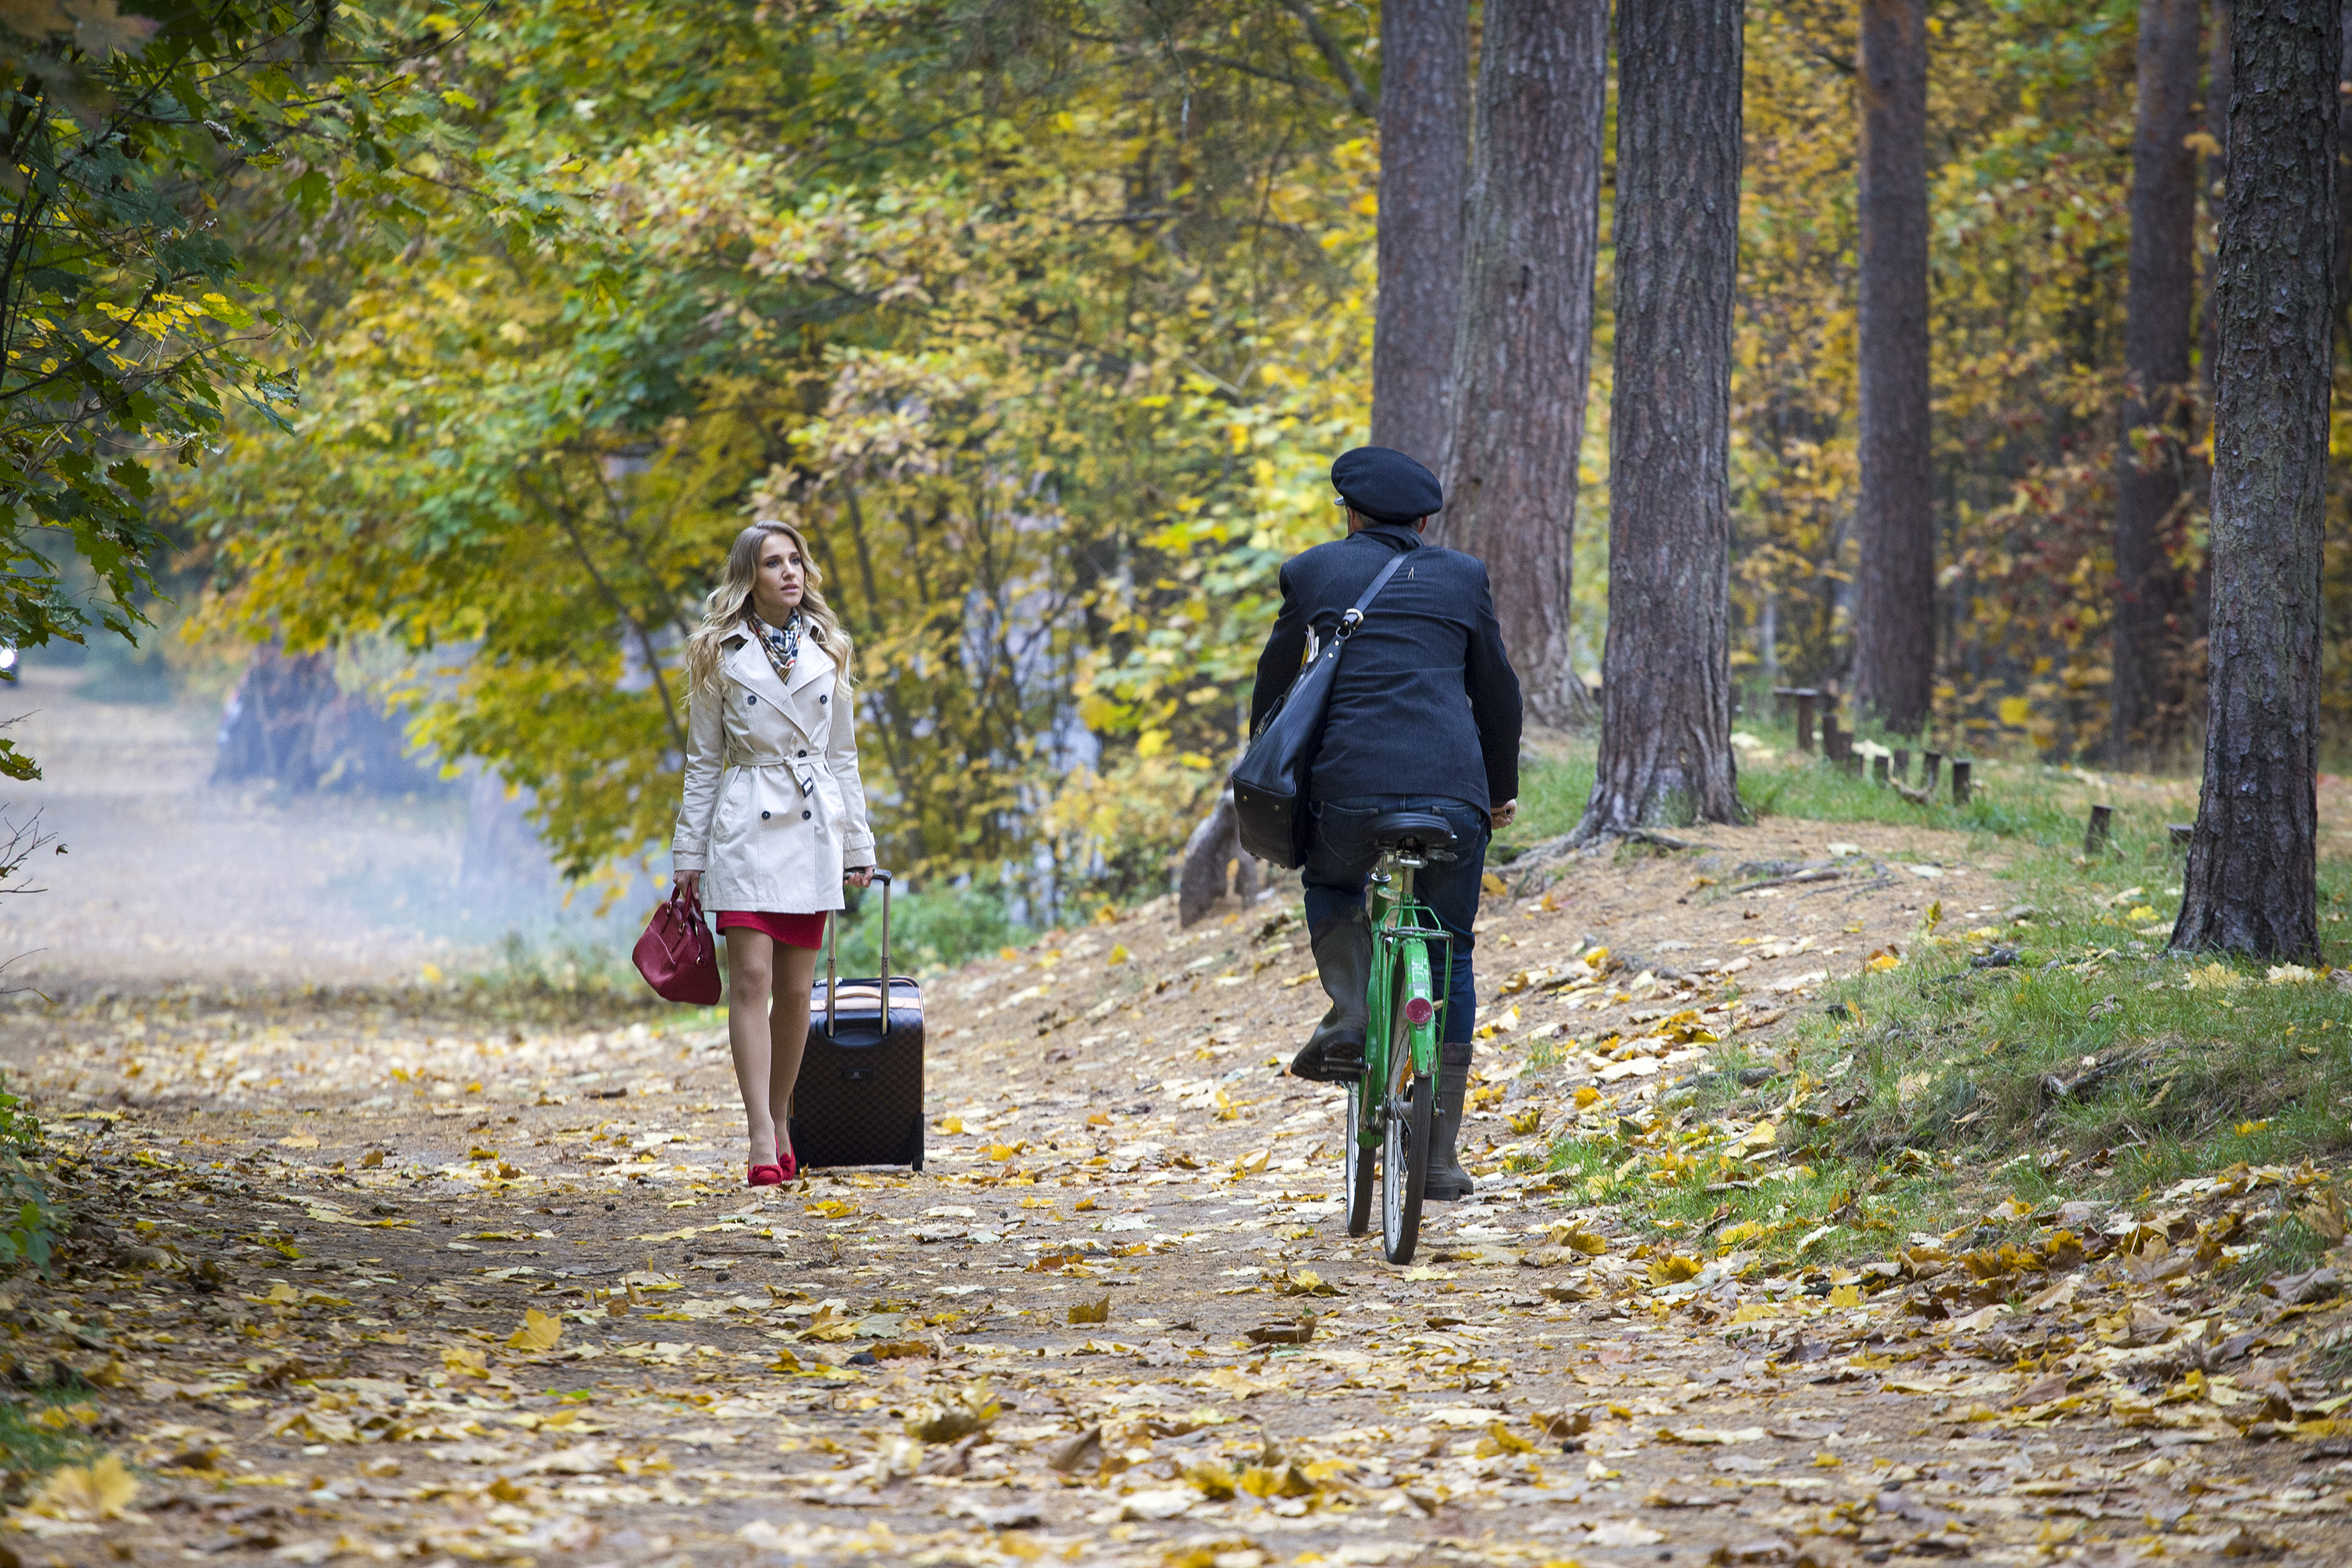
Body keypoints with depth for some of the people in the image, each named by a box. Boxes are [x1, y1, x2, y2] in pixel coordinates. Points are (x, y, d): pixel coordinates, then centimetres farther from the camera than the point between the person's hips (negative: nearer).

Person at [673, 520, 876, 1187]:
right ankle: (762, 1140, -16)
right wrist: (689, 855, 1)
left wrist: (858, 844, 10)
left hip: (813, 829, 3)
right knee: (752, 977, -11)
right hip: (746, 826, -3)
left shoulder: (825, 650, 10)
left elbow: (842, 754, 14)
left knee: (795, 987, 5)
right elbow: (703, 762, 4)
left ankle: (781, 1120, 18)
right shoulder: (721, 654, 2)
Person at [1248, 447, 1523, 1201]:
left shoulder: (1315, 571, 14)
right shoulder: (1463, 577, 16)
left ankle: (1348, 1017, 6)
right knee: (1450, 958, 15)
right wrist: (1501, 792, 35)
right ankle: (1440, 1156, 12)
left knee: (1331, 885, 32)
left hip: (1348, 787, -1)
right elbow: (1497, 692, 22)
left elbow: (1275, 678, 23)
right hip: (1453, 792, 1)